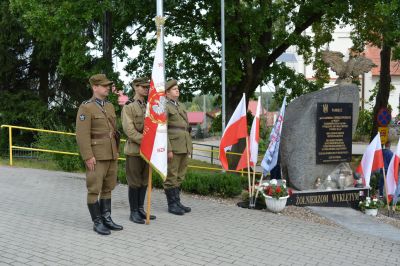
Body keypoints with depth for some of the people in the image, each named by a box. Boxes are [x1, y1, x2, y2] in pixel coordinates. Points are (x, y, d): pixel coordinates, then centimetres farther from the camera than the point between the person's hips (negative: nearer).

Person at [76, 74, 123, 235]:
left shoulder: (110, 106, 13)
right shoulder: (86, 107, -9)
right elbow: (82, 134, -15)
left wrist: (116, 151, 15)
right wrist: (88, 156, -19)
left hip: (111, 155, 7)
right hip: (96, 156, -7)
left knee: (108, 188, 12)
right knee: (94, 190, 0)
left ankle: (106, 218, 20)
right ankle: (97, 222, 7)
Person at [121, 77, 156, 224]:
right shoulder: (128, 107, -6)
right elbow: (129, 130, -15)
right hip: (134, 150, -6)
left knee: (145, 181, 11)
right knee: (135, 182, 0)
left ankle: (140, 209, 21)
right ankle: (134, 212, 9)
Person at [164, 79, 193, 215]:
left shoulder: (179, 106, 19)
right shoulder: (165, 107, -7)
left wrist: (189, 146, 18)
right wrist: (168, 149, -19)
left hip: (184, 147, 8)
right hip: (173, 147, -8)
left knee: (180, 176, 13)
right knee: (171, 177, -1)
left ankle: (177, 202, 21)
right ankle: (172, 204, 7)